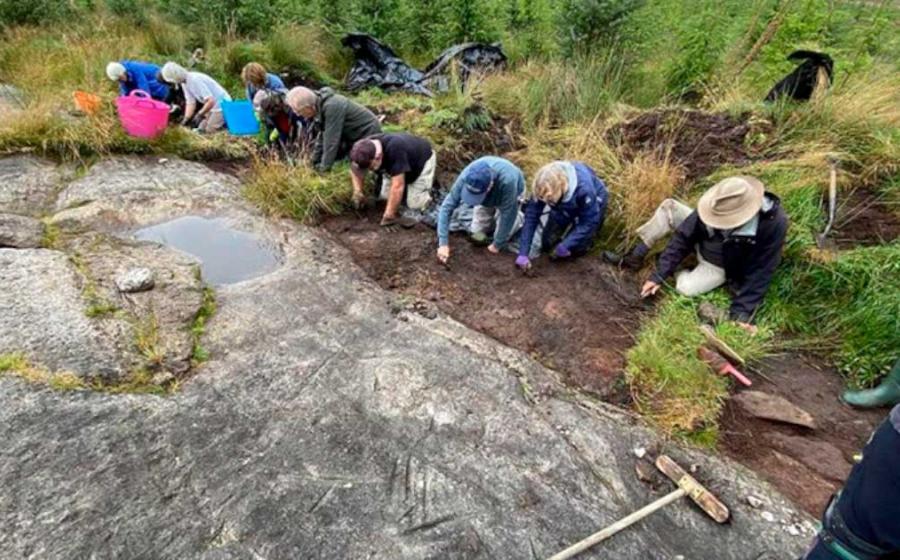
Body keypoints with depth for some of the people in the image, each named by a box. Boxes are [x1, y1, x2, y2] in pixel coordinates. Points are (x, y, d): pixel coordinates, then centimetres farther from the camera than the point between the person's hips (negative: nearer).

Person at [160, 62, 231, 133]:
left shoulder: (195, 80, -25)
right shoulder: (184, 83, 4)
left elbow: (211, 101, -28)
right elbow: (190, 103, 6)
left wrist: (200, 115, -20)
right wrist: (186, 119, -4)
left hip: (221, 105, -9)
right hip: (213, 106, 9)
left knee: (209, 130, -15)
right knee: (201, 129, 8)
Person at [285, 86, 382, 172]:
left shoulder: (332, 107, -32)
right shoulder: (319, 106, -3)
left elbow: (331, 140, -31)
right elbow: (322, 136, 6)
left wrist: (324, 167, -24)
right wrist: (315, 162, 9)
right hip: (353, 136, 9)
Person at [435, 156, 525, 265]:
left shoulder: (507, 180, -47)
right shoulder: (466, 177, -39)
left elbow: (508, 215, -35)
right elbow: (447, 207, -33)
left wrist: (497, 244, -24)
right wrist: (443, 243, -39)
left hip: (511, 194, -3)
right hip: (487, 199, 3)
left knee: (503, 237, -9)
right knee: (478, 236, 1)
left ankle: (519, 215, 19)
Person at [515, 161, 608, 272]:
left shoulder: (584, 188, -42)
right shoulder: (545, 188, -32)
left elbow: (589, 222, -30)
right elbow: (531, 216, -28)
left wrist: (565, 246, -34)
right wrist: (523, 253, -33)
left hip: (593, 203, -3)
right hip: (564, 206, 4)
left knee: (576, 248, -12)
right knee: (546, 244, 0)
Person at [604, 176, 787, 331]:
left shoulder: (773, 224, -35)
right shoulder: (717, 205, -28)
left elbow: (760, 272, -26)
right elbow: (684, 235, -20)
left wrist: (742, 313, -29)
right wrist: (659, 274, -22)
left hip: (722, 266, -3)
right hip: (703, 242, 4)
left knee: (685, 287, -30)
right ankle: (634, 257, -7)